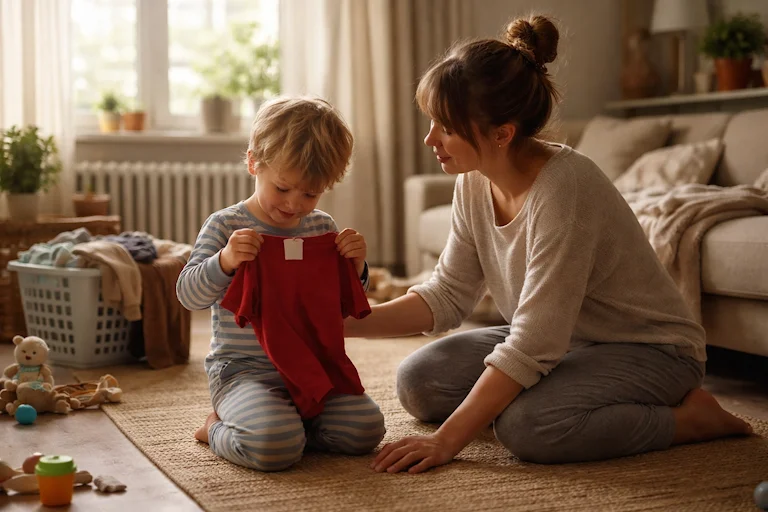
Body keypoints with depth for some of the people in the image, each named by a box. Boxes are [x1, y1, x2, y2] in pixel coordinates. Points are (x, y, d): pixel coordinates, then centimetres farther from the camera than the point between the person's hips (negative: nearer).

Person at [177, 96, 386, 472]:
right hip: (243, 370, -5)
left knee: (365, 429, -13)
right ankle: (219, 430, 5)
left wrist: (355, 268, -6)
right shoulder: (225, 226, -6)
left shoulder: (322, 227, 8)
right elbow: (189, 295, -10)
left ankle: (280, 419, 10)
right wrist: (224, 262, -28)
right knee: (276, 447, -30)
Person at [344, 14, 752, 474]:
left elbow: (531, 347, -31)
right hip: (552, 343, 7)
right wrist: (350, 324, -12)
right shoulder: (475, 182, -7)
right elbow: (447, 296, 0)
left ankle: (689, 416, -10)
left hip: (649, 350, -7)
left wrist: (447, 440, -28)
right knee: (418, 382, -6)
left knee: (525, 424, -33)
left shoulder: (563, 187, -31)